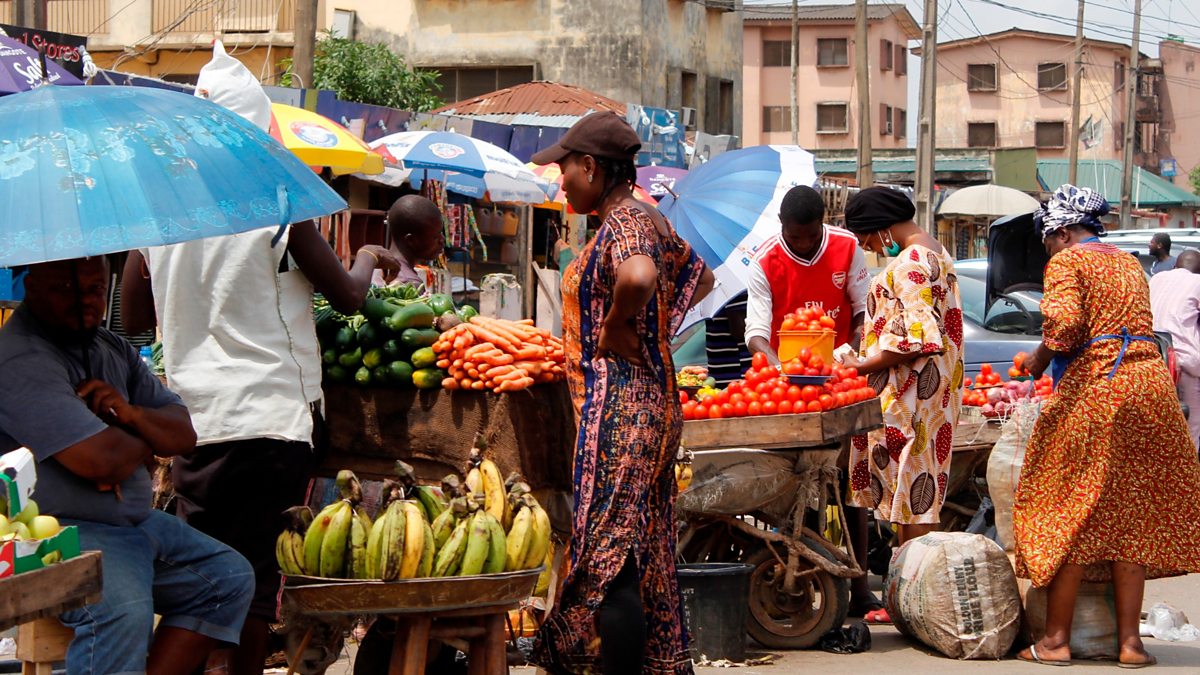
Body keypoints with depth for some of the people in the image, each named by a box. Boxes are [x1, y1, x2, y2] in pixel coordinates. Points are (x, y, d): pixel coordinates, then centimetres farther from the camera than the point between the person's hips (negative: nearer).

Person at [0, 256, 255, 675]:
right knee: (122, 610, -33)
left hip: (135, 522, 10)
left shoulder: (113, 350, 14)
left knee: (230, 577, 5)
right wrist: (148, 443, -1)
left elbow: (183, 436, 12)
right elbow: (101, 460, -25)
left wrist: (132, 415, -11)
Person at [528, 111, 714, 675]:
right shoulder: (649, 220, 15)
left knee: (608, 558, -8)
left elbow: (639, 276, -37)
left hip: (618, 406, -10)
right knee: (644, 556, 13)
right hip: (652, 400, 10)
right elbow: (702, 277, 32)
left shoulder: (622, 222, -14)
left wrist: (613, 328, -19)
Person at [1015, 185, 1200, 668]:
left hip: (1092, 389, -6)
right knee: (1131, 515, 9)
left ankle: (1056, 639, 3)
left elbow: (1064, 323, -17)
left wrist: (1040, 358, 1)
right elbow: (1135, 326, 19)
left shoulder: (1066, 261, -1)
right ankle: (1129, 639, 9)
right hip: (1150, 382, 7)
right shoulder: (1128, 263, 21)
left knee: (1069, 511, 1)